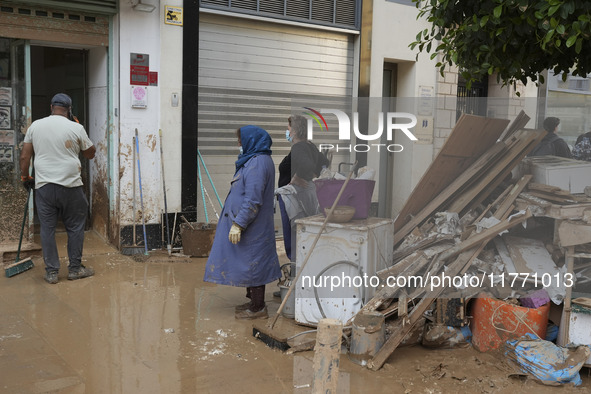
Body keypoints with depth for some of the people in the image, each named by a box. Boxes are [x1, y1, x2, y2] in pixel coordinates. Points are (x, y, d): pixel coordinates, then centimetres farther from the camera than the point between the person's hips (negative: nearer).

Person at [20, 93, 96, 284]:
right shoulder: (76, 128, -4)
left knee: (47, 228, 8)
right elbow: (90, 153, 8)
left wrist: (25, 177, 20)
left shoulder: (35, 126, 4)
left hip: (43, 186, 2)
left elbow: (25, 156, 6)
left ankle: (51, 272, 12)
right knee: (75, 227, 10)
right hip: (71, 186, -2)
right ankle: (75, 268, 15)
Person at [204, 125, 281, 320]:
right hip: (249, 224, 10)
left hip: (251, 227, -10)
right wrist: (238, 222, 24)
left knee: (252, 263, -2)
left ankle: (258, 308, 7)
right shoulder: (256, 160, 13)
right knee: (252, 263, 17)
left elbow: (253, 200, -25)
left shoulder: (257, 163, -21)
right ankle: (254, 301, 28)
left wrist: (238, 224, -23)